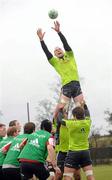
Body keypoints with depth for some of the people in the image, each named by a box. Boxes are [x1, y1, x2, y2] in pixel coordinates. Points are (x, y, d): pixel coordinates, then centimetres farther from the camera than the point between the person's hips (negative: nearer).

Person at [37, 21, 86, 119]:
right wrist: (41, 40, -5)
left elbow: (65, 44, 3)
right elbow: (47, 52, 3)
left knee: (81, 106, -2)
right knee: (60, 107, -14)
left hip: (76, 84, 2)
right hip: (66, 86, -1)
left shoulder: (70, 57, 15)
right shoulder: (56, 62, 14)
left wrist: (59, 32, -8)